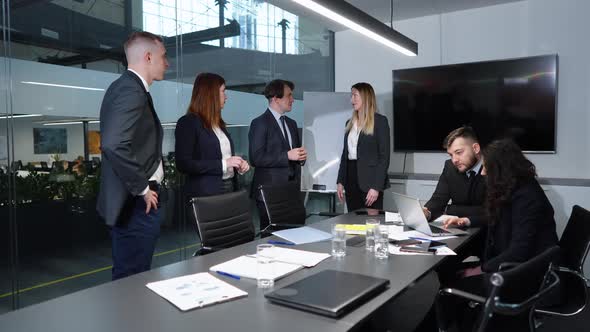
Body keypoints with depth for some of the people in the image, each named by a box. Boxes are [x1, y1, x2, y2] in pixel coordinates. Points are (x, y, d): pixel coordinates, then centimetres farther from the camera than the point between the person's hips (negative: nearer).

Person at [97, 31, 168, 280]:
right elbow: (115, 145, -30)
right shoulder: (132, 91, -17)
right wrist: (142, 188, -19)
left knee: (128, 277, 19)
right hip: (136, 204, -10)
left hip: (132, 200, 10)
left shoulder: (126, 86, 14)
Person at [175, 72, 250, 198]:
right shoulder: (188, 122, -9)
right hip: (206, 193, -7)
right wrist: (223, 164, -19)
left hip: (230, 188, 7)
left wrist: (239, 165, 2)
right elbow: (183, 164, -17)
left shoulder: (219, 123, 14)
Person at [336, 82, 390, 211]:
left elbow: (384, 156, -10)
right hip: (351, 179, 6)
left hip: (369, 182, -6)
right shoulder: (350, 123, 15)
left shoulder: (380, 121, -5)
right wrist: (340, 181, 9)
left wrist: (376, 187, -16)